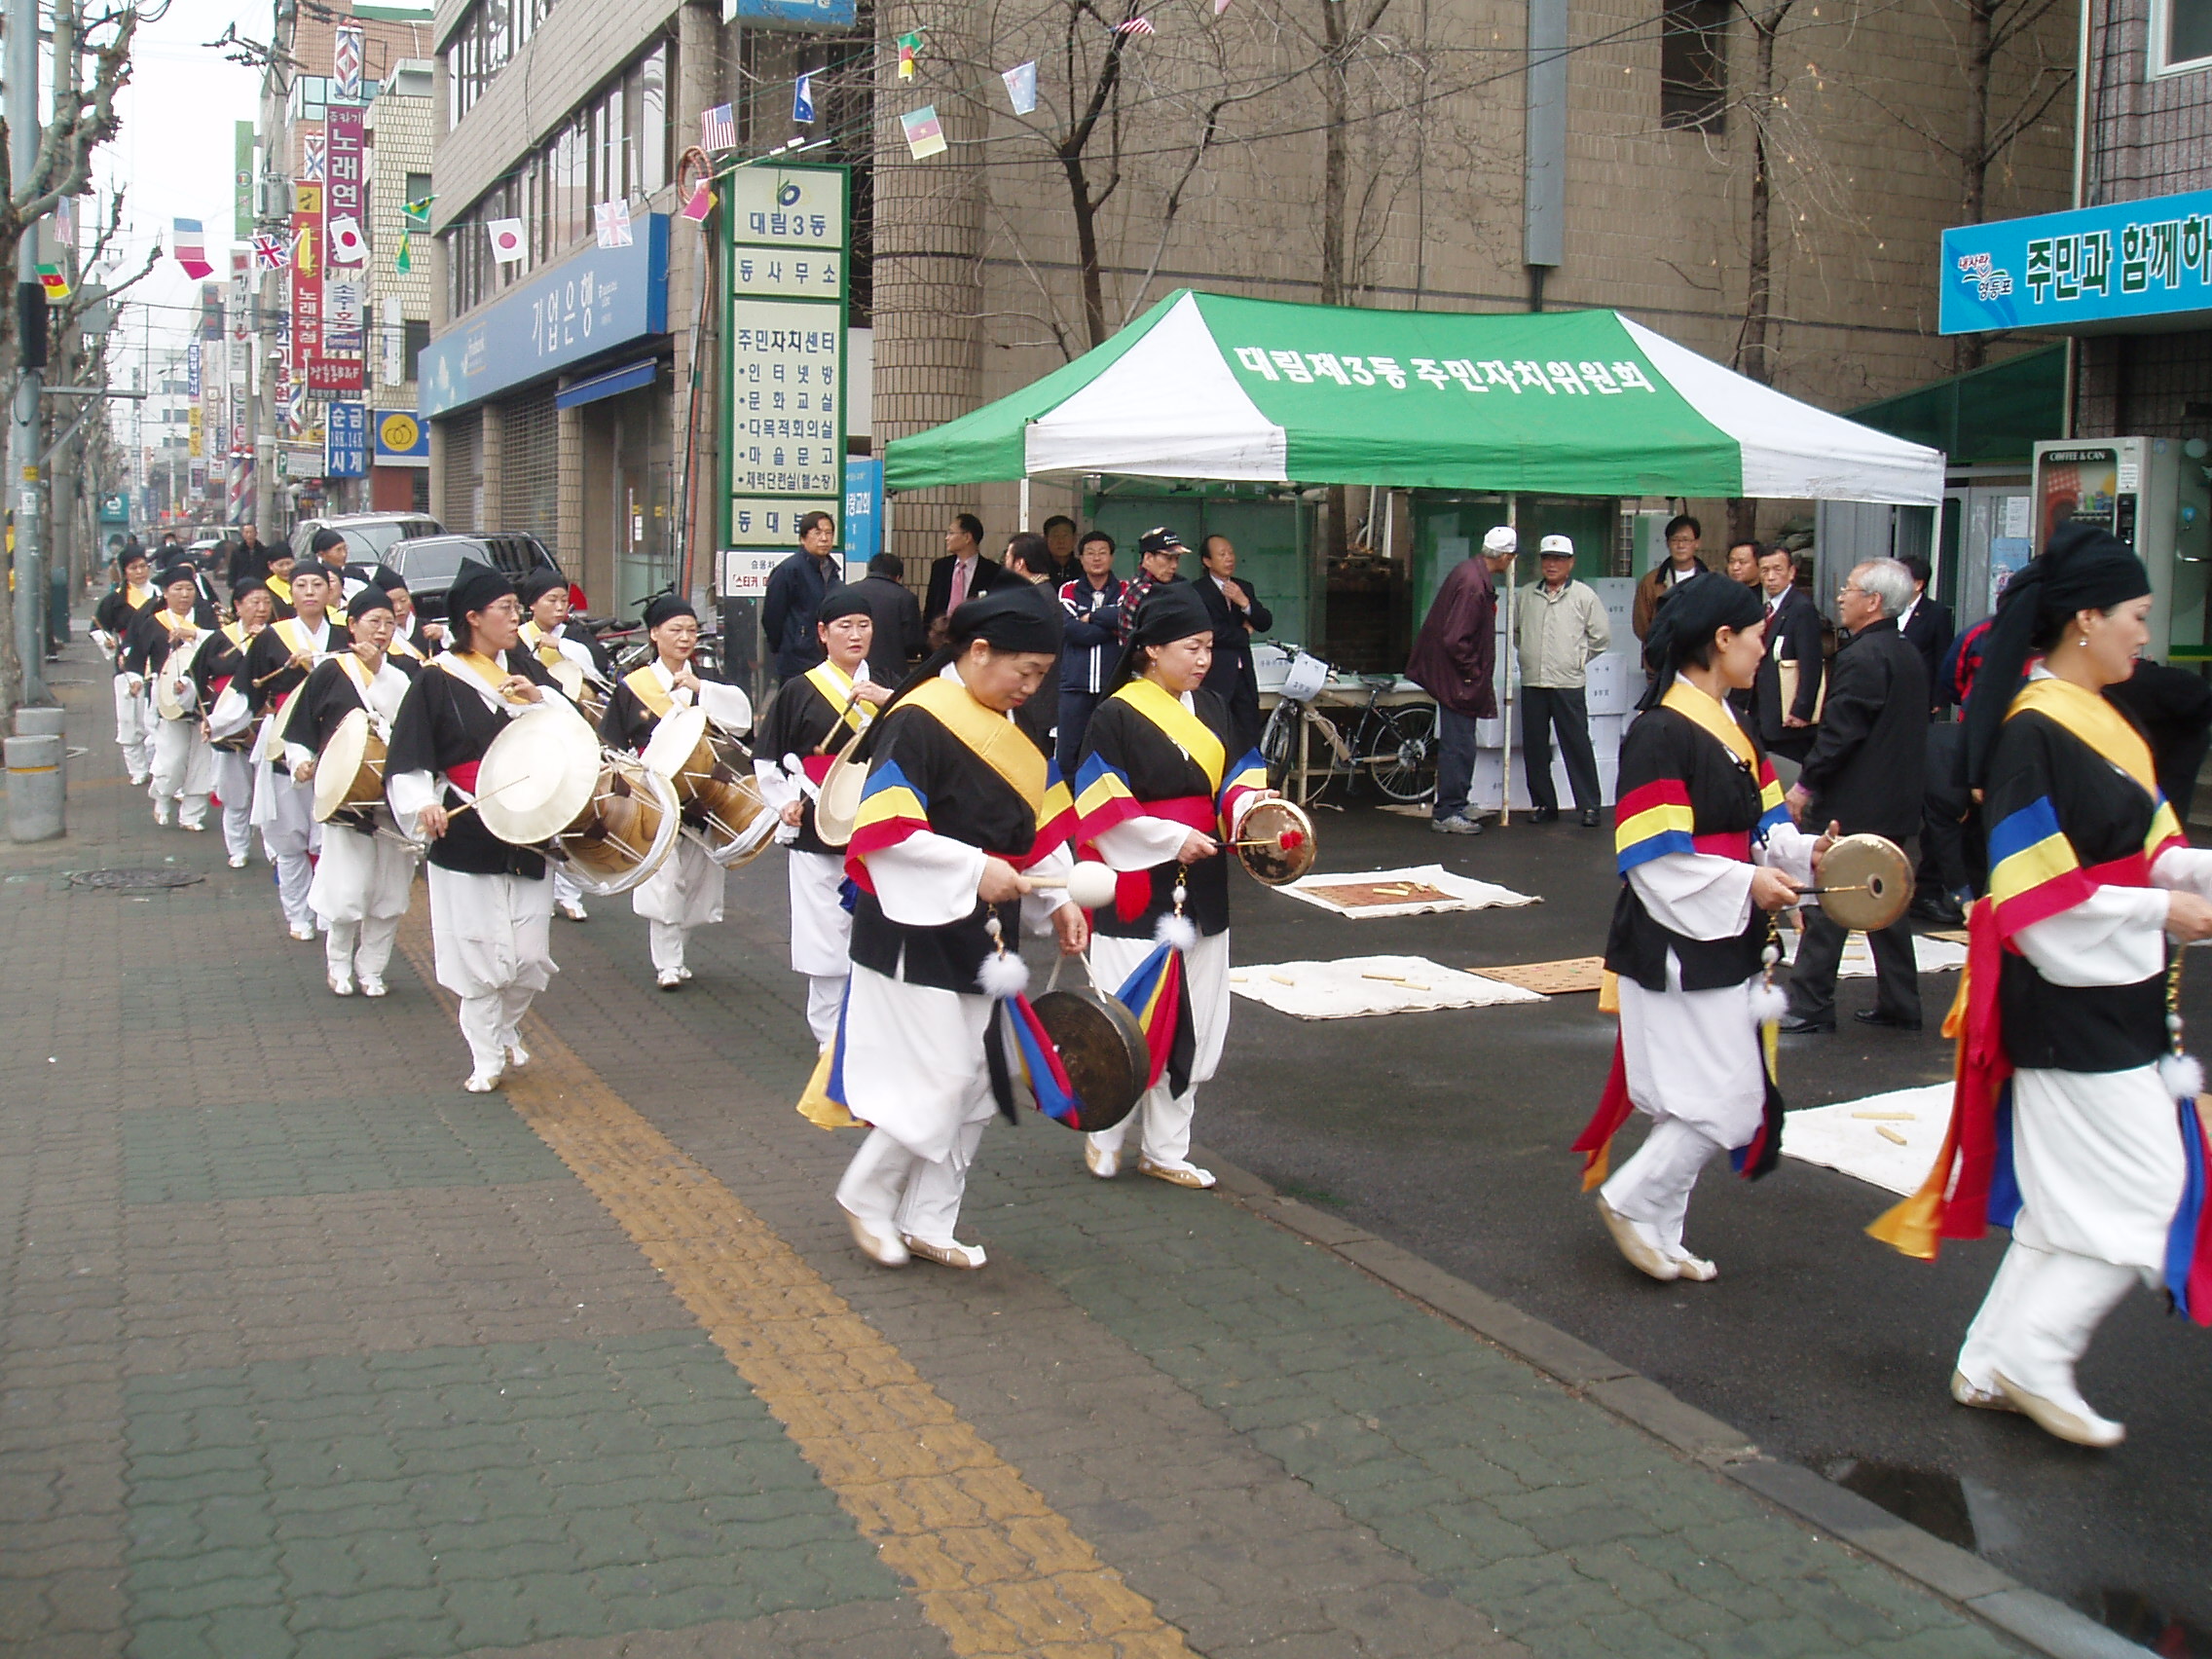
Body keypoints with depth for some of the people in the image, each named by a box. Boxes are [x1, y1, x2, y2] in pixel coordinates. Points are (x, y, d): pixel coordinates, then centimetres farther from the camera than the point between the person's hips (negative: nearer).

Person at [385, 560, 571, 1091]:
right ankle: (486, 1058, 15)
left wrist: (537, 698, -13)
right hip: (466, 838, -4)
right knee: (479, 954, -1)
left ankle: (506, 1032, 30)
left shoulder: (522, 666, 8)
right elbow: (407, 760, -5)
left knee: (531, 955, 3)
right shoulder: (437, 680, -5)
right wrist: (423, 804, -22)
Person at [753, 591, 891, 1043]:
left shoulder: (887, 690, 10)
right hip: (817, 832, -2)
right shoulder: (800, 691, 4)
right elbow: (766, 759, 10)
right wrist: (786, 802, -2)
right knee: (826, 936, -1)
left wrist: (889, 700, -17)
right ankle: (830, 1035, 10)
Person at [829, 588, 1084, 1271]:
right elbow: (881, 828, -23)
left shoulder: (1010, 729, 10)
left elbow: (1041, 820, 16)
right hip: (918, 930, -8)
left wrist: (1058, 900, 5)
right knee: (938, 1080, -7)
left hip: (980, 936, 9)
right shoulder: (918, 723, -17)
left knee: (974, 1085, 11)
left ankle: (927, 1223, 23)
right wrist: (974, 869, -24)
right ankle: (866, 1196, 16)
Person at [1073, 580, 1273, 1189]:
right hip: (1137, 888, -7)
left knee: (1191, 1021, 11)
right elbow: (1100, 803, -15)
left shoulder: (1212, 710, 8)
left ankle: (1164, 1149, 22)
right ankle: (1104, 1134, 19)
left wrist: (1250, 803, -10)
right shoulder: (1117, 715, -12)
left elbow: (1237, 773, 12)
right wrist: (1171, 838, -19)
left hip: (1200, 889, 7)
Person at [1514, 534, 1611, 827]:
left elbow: (1601, 637, 5)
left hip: (1568, 684, -4)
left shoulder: (1584, 596, 0)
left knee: (1577, 745, -3)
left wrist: (1579, 658, 5)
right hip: (1532, 683, 4)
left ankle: (1589, 806, 3)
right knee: (1534, 747, 6)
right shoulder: (1527, 595, 10)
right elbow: (1516, 631, 24)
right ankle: (1543, 804, 16)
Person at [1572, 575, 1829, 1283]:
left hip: (1723, 943, 10)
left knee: (1697, 1104, 14)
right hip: (1677, 947, -10)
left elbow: (1761, 826, 16)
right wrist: (1746, 883, -20)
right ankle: (1630, 1200, 12)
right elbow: (1654, 859, -21)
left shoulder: (1729, 728, 12)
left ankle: (1657, 1236, 26)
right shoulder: (1661, 734, -18)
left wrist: (1805, 855, -3)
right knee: (1725, 1104, -6)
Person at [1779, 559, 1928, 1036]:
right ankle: (1900, 1005, 17)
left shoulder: (1861, 658, -17)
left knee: (1824, 905, -3)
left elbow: (1839, 731, -20)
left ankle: (1810, 1006, 0)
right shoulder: (1908, 656, 13)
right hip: (1897, 803, 9)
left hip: (1852, 806, -9)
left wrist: (1805, 784, -11)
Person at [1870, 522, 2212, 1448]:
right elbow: (2036, 896, -22)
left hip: (2112, 1000, 10)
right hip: (2073, 1002, -10)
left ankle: (1993, 1368, 24)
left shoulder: (2099, 723, 11)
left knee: (2068, 1194, 15)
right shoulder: (2036, 736, -19)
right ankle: (2032, 1359, 10)